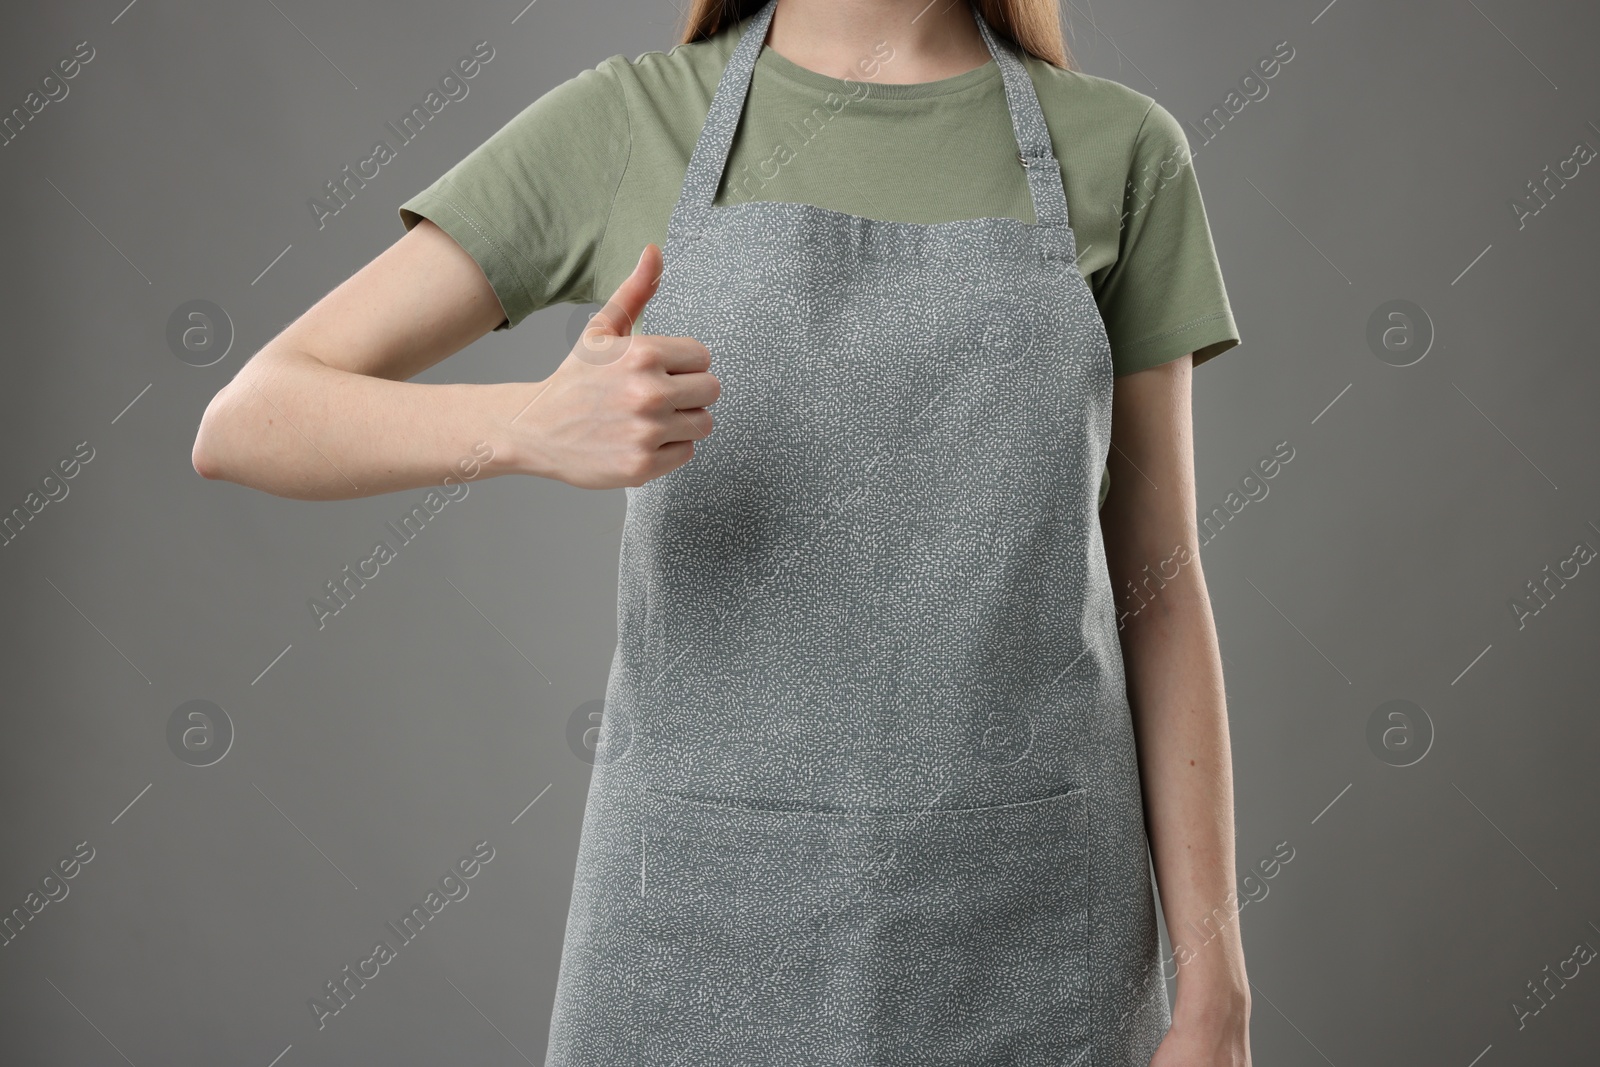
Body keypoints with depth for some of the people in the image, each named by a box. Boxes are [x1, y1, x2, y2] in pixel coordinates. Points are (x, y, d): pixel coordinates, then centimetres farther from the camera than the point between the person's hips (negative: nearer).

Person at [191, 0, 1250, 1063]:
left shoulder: (1119, 149, 2)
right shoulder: (625, 123, 0)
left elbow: (1156, 582, 4)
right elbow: (244, 424, -4)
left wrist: (1214, 979, -1)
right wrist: (535, 426, -25)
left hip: (1022, 936, 1)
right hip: (700, 915, 0)